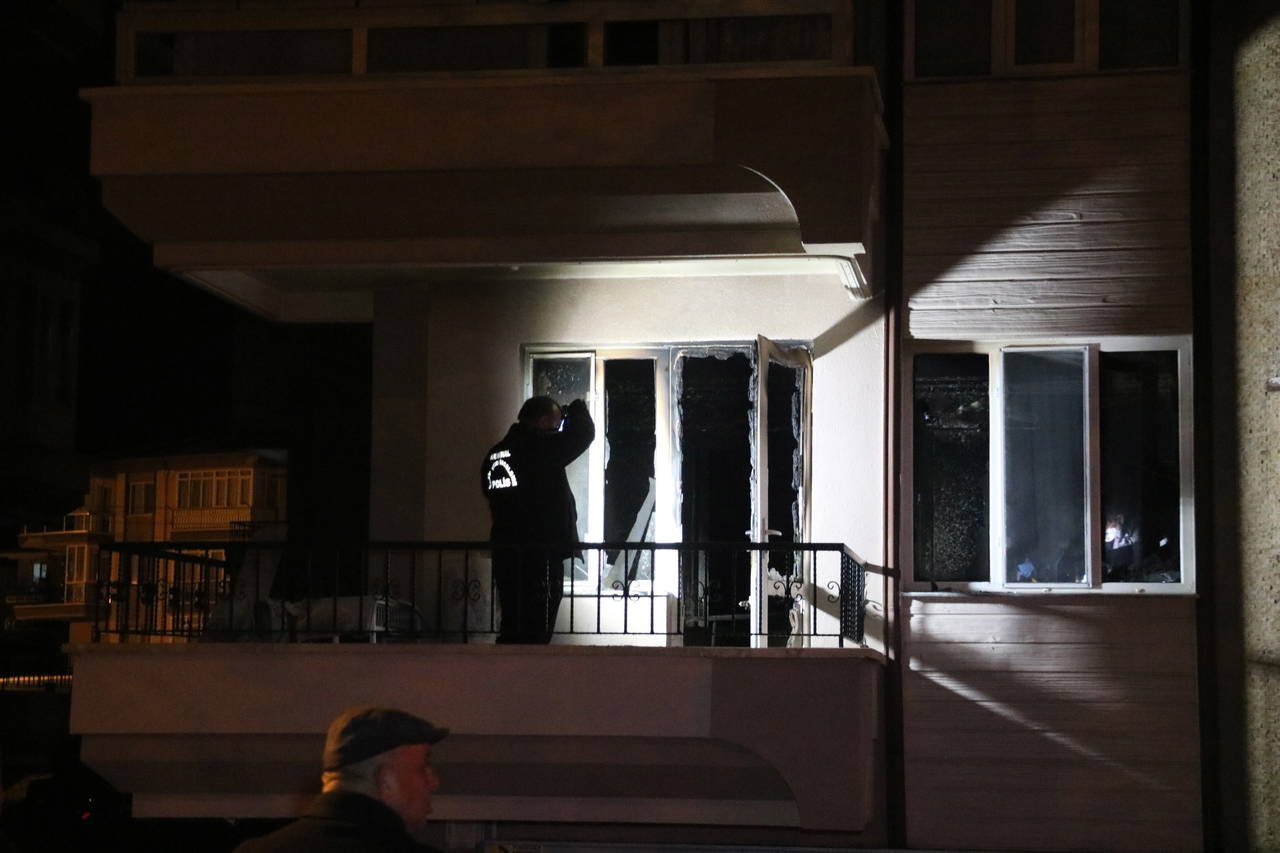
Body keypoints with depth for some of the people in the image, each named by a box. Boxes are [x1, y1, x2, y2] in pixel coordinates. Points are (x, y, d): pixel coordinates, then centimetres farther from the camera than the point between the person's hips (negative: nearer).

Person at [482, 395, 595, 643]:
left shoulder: (495, 453, 12)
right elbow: (583, 433, -10)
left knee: (513, 629, 12)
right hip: (540, 556, -8)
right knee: (535, 632, -6)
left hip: (505, 554, 8)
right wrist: (577, 409, 10)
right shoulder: (539, 446, -12)